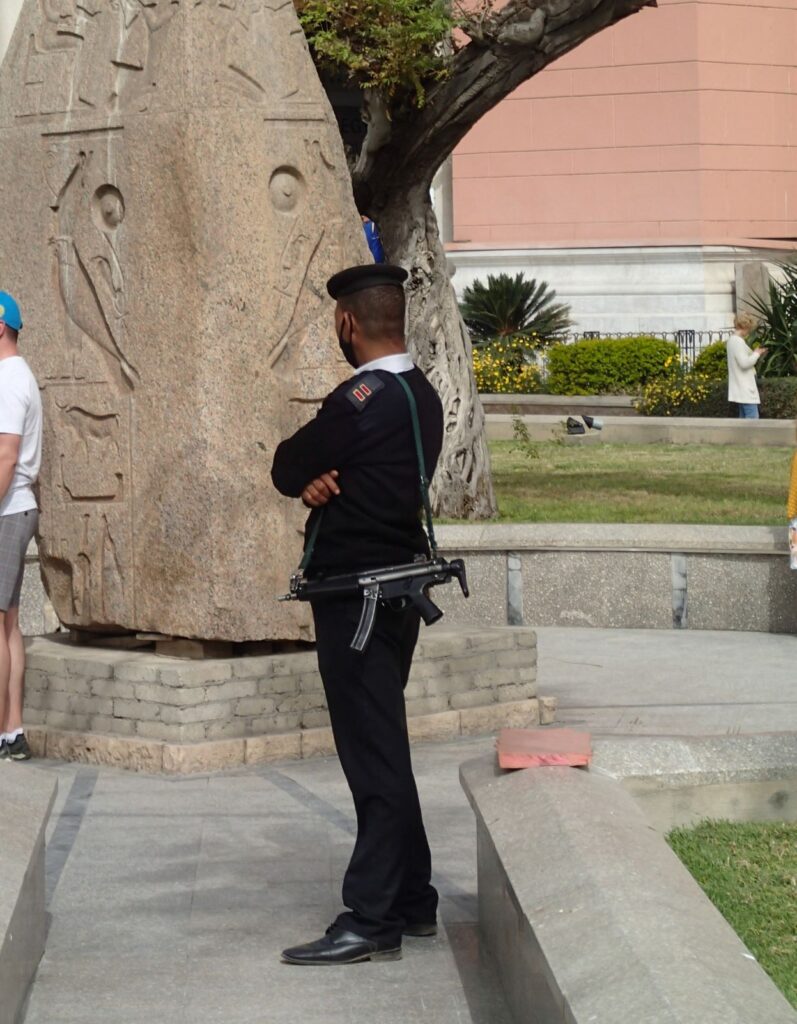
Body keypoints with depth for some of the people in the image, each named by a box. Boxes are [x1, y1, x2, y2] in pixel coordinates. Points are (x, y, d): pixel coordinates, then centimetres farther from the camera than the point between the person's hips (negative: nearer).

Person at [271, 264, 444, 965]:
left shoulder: (364, 397, -19)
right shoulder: (421, 394, 11)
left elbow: (287, 470, -12)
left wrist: (305, 473, 7)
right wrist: (317, 481, -8)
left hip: (356, 597, -10)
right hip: (399, 584, 10)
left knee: (374, 754, -8)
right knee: (382, 748, 17)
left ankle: (371, 920, -5)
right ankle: (410, 899, 23)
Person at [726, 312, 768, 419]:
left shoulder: (732, 340, 15)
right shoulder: (738, 341, -17)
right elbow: (744, 363, -23)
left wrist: (756, 354, 11)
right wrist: (756, 354, -8)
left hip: (741, 388, 11)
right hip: (745, 388, -11)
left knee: (744, 417, 12)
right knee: (752, 417, -13)